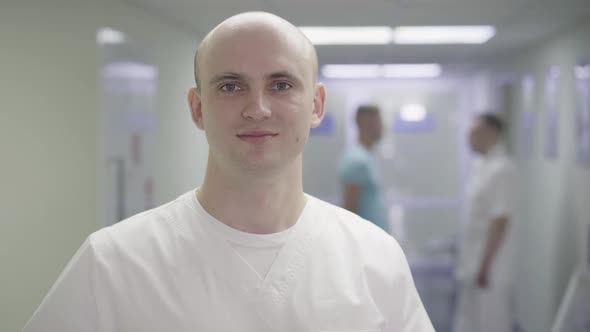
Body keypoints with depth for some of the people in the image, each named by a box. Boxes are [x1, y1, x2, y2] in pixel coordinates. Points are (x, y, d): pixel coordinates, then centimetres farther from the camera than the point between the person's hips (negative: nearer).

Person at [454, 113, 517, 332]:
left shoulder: (501, 169, -18)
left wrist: (485, 265, -22)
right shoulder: (482, 166, 11)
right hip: (472, 264, 9)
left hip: (489, 265, -9)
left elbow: (501, 220, -21)